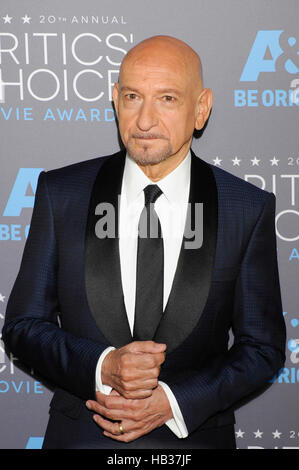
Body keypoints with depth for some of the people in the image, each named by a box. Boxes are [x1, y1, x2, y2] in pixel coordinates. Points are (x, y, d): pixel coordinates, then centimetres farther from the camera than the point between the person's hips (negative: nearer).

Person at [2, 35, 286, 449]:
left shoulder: (249, 209, -7)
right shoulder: (60, 193, -5)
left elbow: (263, 346, -3)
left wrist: (174, 401, -15)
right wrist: (100, 367, -18)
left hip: (195, 436, 0)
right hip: (79, 434, 1)